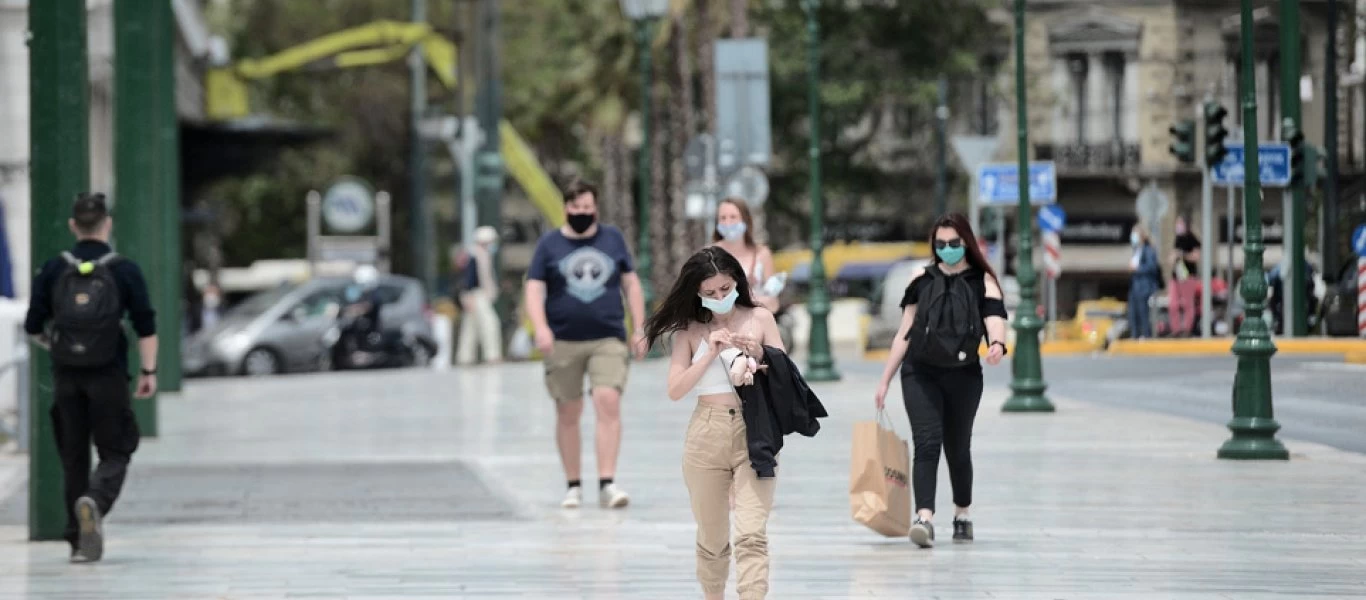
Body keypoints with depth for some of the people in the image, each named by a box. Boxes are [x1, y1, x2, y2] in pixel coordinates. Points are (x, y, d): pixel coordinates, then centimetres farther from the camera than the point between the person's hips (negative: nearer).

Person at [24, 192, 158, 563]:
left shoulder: (54, 271, 1)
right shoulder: (124, 271, -4)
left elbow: (33, 327, 4)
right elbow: (146, 326, -7)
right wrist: (149, 372, -1)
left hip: (66, 376, 2)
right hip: (108, 376, -2)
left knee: (73, 458, 10)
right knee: (115, 453, 6)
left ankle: (79, 540, 10)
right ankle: (95, 501, -24)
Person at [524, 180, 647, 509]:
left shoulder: (613, 238, 10)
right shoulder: (549, 244, 5)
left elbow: (631, 284, 14)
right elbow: (534, 289, -1)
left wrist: (639, 328, 8)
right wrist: (541, 328, -17)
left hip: (608, 340, 0)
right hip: (563, 342, 0)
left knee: (608, 402, -16)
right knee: (567, 413, 5)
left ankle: (607, 484, -18)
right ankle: (573, 486, 17)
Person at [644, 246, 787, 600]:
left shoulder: (759, 318, 4)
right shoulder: (689, 329, 5)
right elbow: (675, 390, -3)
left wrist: (759, 355, -12)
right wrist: (710, 354, -12)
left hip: (754, 435, -2)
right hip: (707, 436, 2)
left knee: (751, 535, -15)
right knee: (712, 537, 12)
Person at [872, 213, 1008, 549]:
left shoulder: (982, 281, 3)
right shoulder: (922, 279, 8)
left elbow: (995, 319, -13)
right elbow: (905, 333, 12)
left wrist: (997, 344, -37)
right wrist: (885, 380, 11)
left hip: (964, 374, 0)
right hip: (920, 372, 0)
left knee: (957, 448, 11)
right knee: (926, 443, -15)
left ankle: (962, 514, 33)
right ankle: (924, 517, -27)